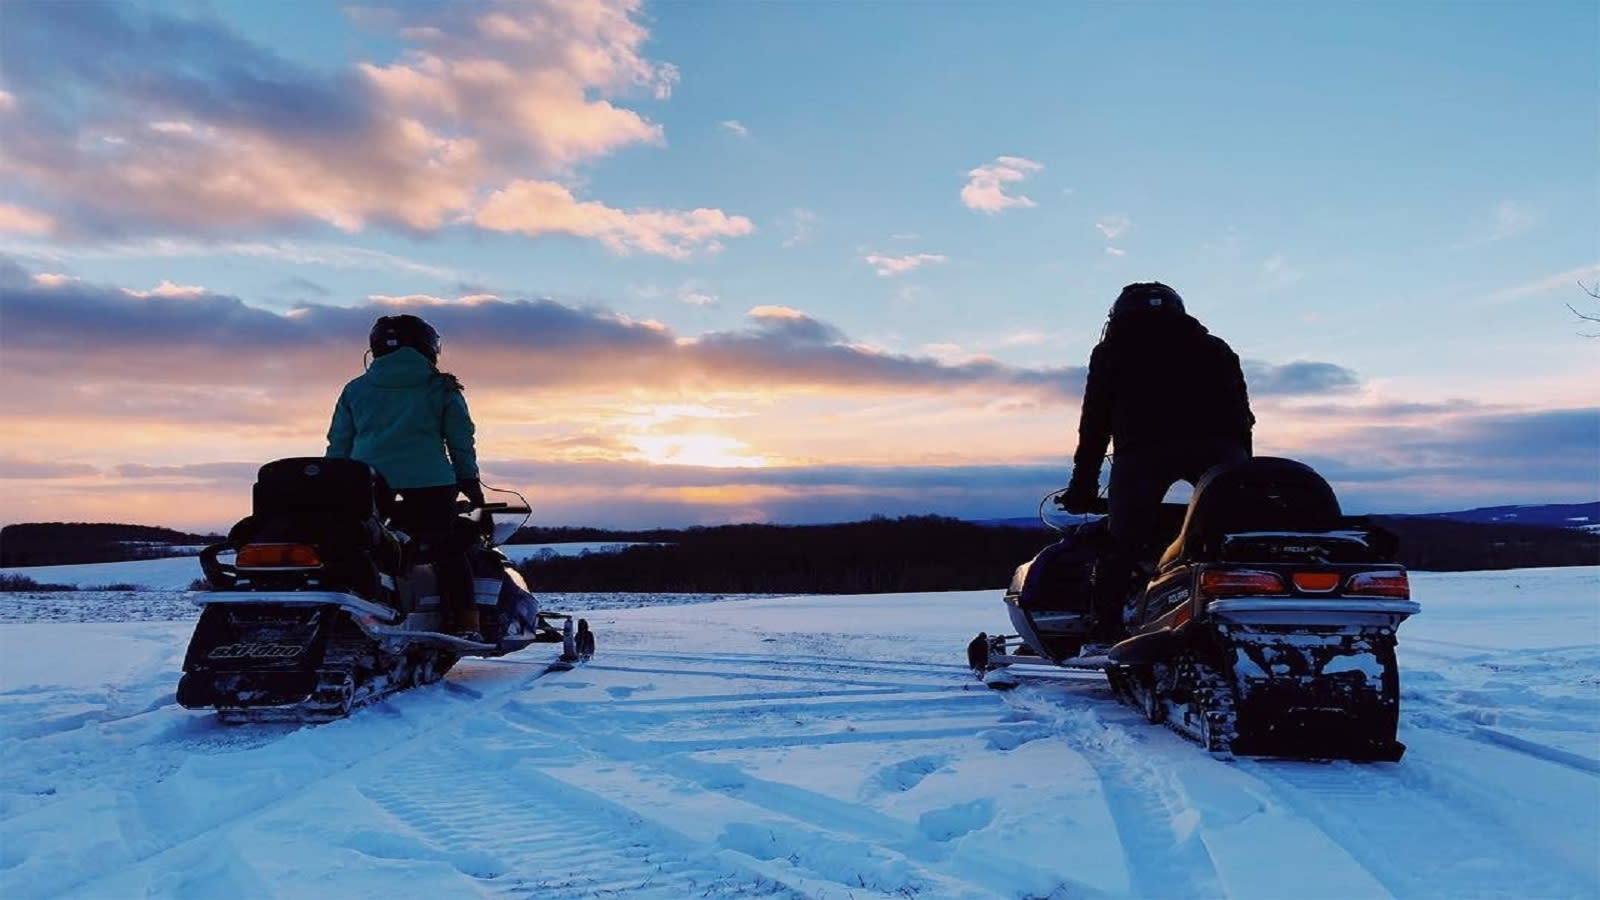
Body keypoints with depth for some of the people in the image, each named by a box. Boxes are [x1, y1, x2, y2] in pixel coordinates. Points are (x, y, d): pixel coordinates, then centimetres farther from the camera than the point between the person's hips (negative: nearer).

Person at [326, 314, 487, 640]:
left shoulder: (355, 389, 19)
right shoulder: (442, 388, 12)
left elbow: (338, 444, 16)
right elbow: (461, 440, 7)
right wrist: (469, 480, 12)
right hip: (427, 482, -2)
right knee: (449, 551, 6)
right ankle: (464, 624, -3)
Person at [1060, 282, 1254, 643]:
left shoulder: (1113, 349, 28)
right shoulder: (1215, 348, 34)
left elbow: (1095, 419, 21)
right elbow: (1242, 414, 27)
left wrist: (1082, 484, 21)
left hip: (1143, 446, -2)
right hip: (1216, 446, 2)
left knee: (1122, 546, 0)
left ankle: (1105, 630, -9)